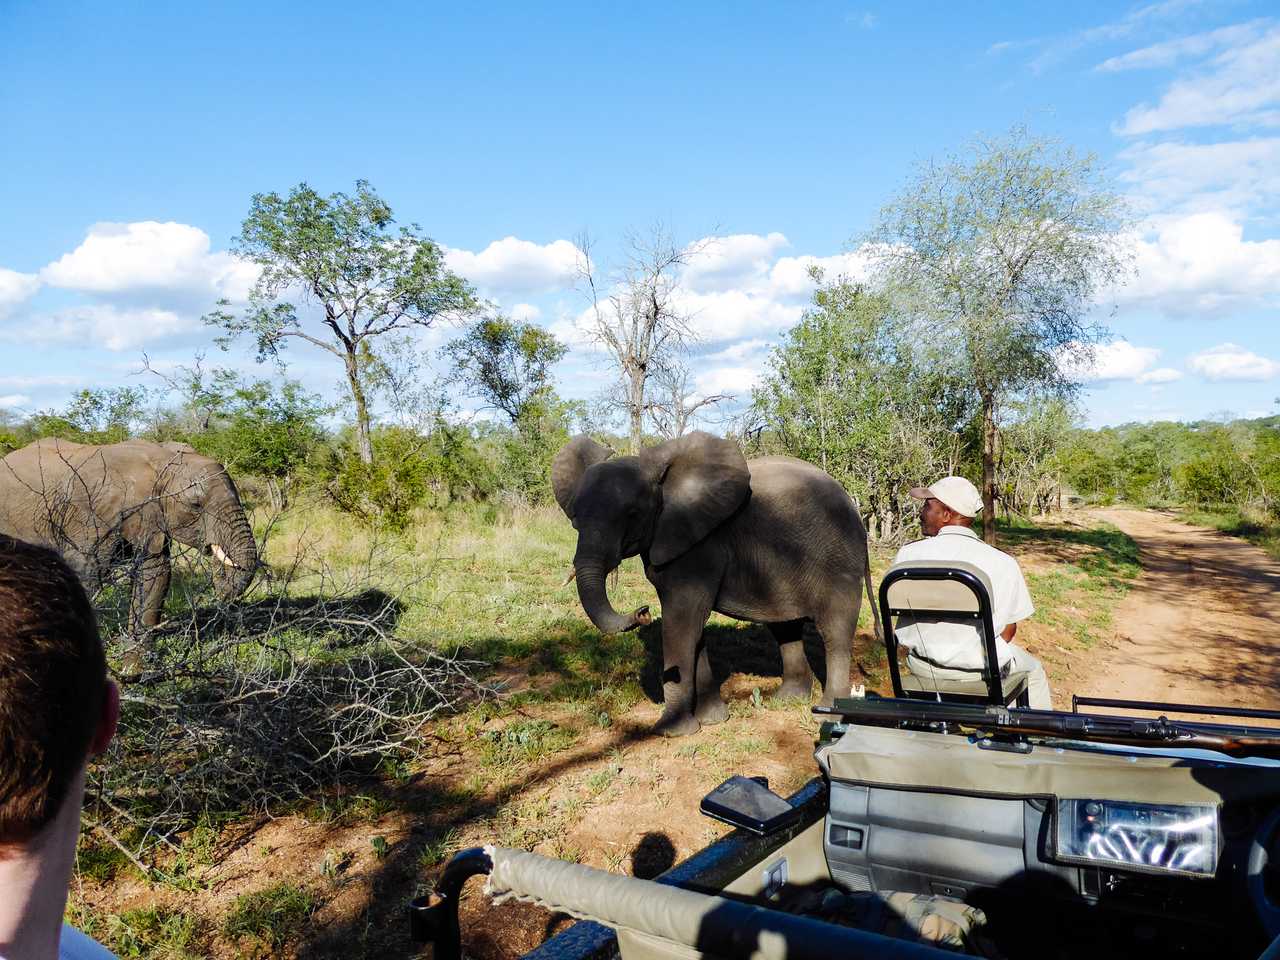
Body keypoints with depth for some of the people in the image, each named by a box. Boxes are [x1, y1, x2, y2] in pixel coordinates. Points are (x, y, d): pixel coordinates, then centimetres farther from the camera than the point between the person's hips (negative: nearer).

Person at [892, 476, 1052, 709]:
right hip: (979, 668, -1)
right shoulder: (1002, 563, -14)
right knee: (1033, 669, 29)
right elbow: (1008, 629, -6)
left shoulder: (907, 555, -12)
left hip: (922, 669, 2)